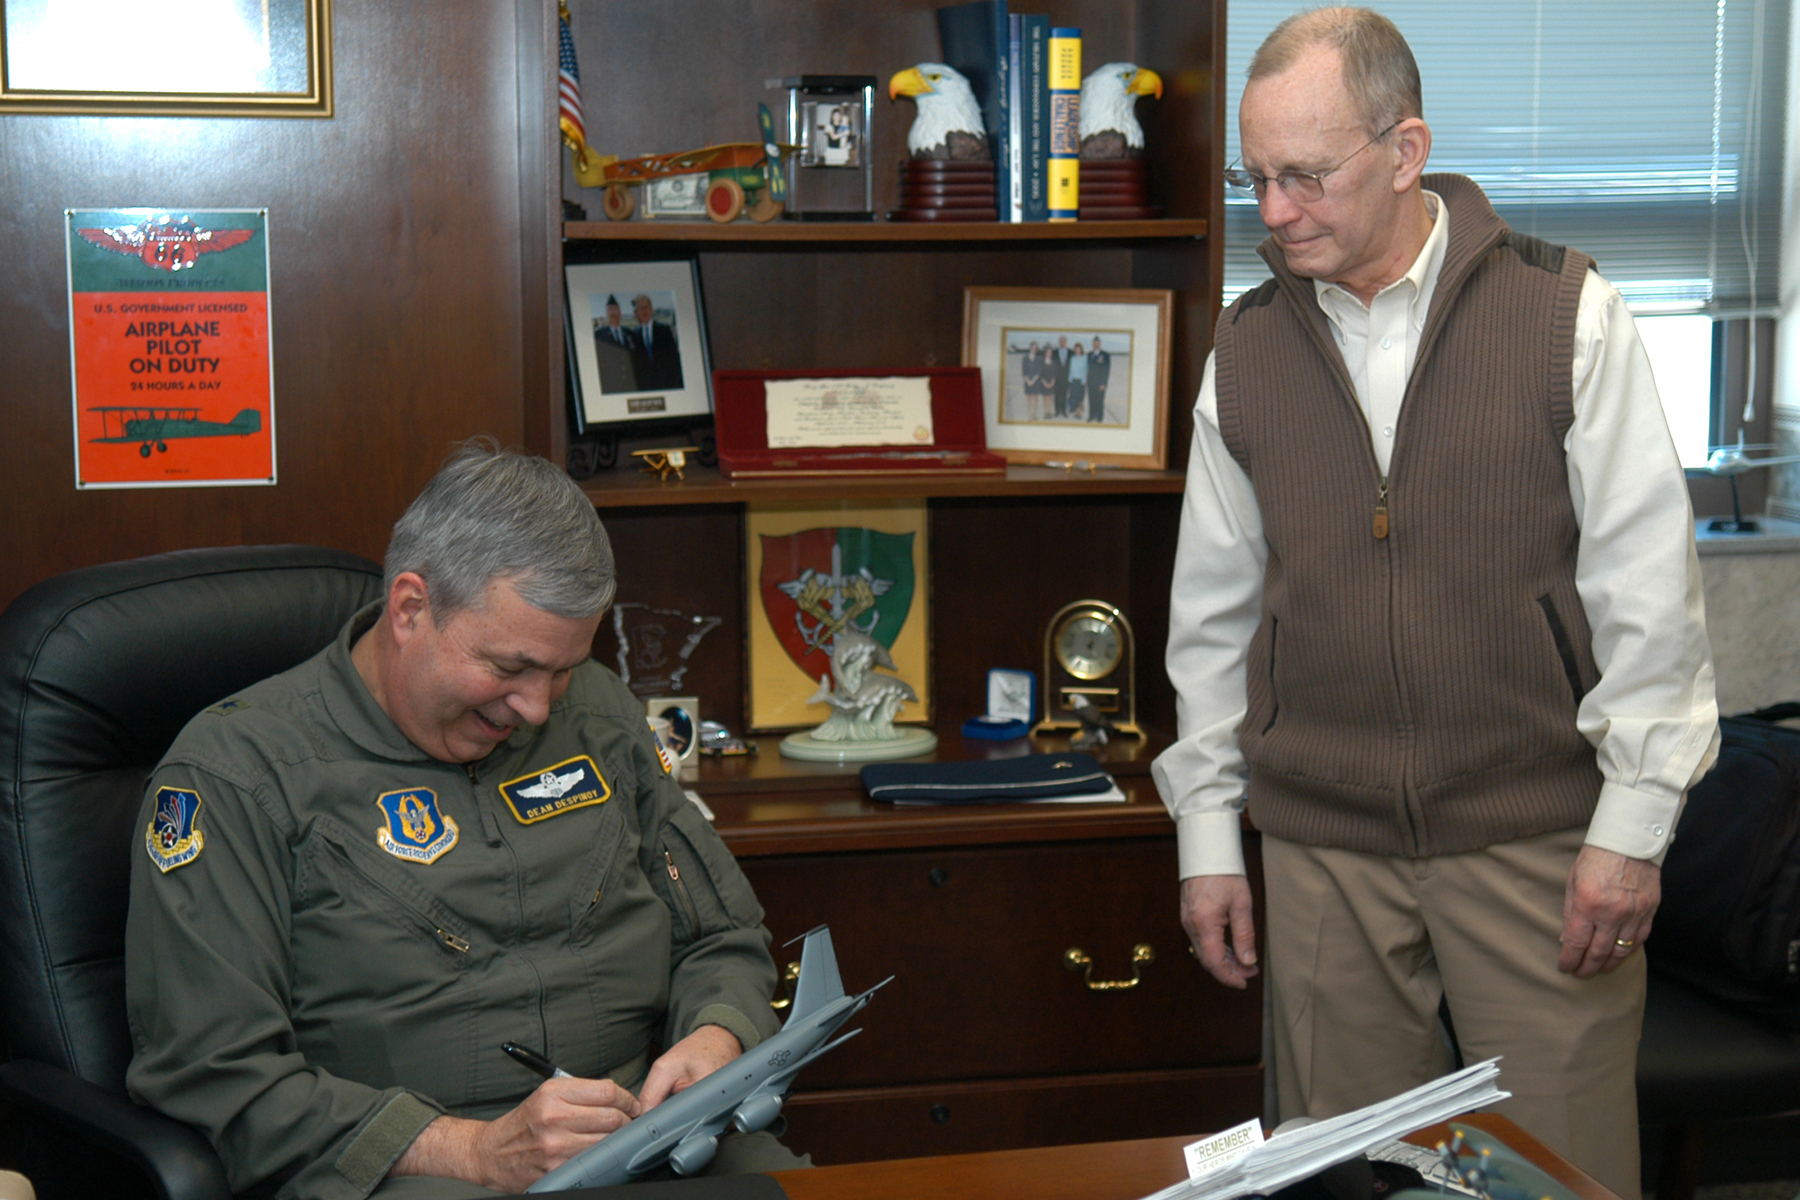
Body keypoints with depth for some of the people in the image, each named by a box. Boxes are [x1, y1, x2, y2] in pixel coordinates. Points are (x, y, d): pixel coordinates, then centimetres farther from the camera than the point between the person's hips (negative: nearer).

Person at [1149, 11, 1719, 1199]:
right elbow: (1213, 610, 11)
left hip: (1536, 834, -2)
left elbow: (1649, 586, -4)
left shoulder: (1565, 315, -4)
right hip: (1323, 844, 3)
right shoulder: (1246, 352, 5)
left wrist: (1632, 824, -8)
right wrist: (1207, 832, 9)